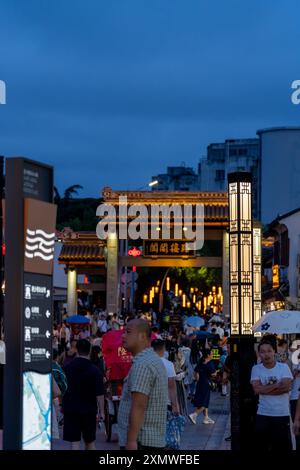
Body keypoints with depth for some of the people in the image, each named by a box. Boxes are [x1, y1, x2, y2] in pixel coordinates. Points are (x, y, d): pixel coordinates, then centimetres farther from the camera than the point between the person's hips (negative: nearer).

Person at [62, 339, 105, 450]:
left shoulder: (68, 367, 0)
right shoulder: (94, 370, -8)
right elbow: (99, 394, -11)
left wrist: (63, 405, 24)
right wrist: (101, 411, -4)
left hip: (70, 409, 1)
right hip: (89, 410, -1)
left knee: (74, 442, -2)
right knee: (90, 442, 14)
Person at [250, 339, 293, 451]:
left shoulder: (284, 367, -2)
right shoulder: (256, 369, 1)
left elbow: (286, 387, -15)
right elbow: (257, 389, -13)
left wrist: (264, 389, -13)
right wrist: (277, 385, -11)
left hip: (282, 415, -1)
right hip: (263, 415, 1)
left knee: (283, 446, 2)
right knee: (262, 446, 9)